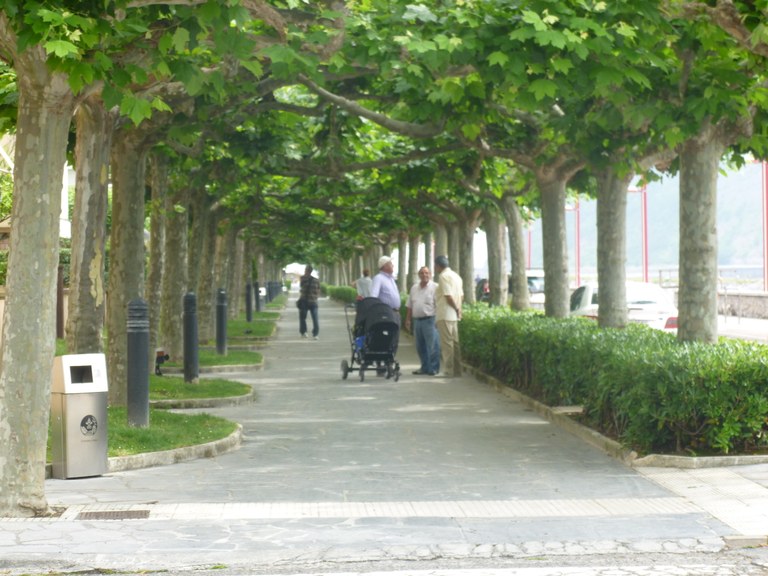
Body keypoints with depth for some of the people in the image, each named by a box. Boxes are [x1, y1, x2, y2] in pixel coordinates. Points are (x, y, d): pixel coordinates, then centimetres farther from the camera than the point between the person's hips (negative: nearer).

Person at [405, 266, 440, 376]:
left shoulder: (435, 287, -4)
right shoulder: (414, 288, 15)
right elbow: (409, 305, 19)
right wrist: (408, 319, 13)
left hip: (430, 320, -6)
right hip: (417, 320, 6)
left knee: (432, 346, -5)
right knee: (420, 346, 11)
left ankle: (433, 368, 1)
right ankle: (425, 367, 20)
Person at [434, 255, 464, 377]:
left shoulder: (443, 276, -12)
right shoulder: (456, 276, 16)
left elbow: (448, 296, -18)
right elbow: (461, 296, 16)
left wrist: (457, 308, -8)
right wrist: (458, 308, 11)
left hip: (445, 315, -9)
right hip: (454, 315, 9)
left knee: (447, 343, -6)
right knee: (454, 342, 11)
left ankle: (449, 370, -5)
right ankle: (457, 370, 14)